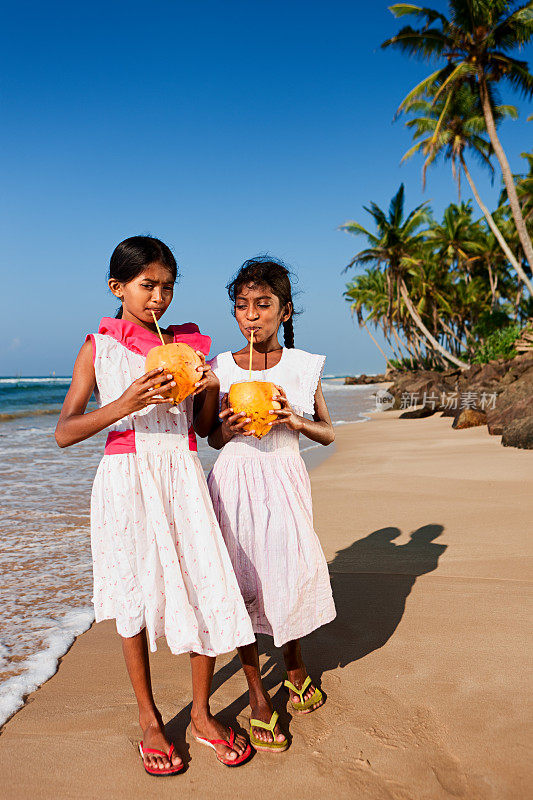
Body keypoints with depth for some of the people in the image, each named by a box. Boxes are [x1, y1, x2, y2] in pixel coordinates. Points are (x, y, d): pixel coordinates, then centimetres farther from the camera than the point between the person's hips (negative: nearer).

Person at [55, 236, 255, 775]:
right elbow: (64, 433, -6)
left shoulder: (188, 345, 10)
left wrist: (211, 391, -3)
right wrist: (123, 405, -20)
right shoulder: (100, 347, 1)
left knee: (208, 592, -1)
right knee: (136, 598, 6)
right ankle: (149, 721, 26)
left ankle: (201, 714, 21)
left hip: (182, 477, 3)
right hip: (127, 478, -2)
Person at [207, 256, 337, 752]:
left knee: (292, 574, 4)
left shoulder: (303, 367, 0)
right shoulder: (220, 370, -1)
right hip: (235, 483, 0)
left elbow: (328, 434, 8)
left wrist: (297, 421, -12)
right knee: (242, 584, 2)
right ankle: (257, 696, 20)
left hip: (285, 481, 1)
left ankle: (295, 669, 35)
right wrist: (228, 429, -15)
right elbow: (214, 440, 8)